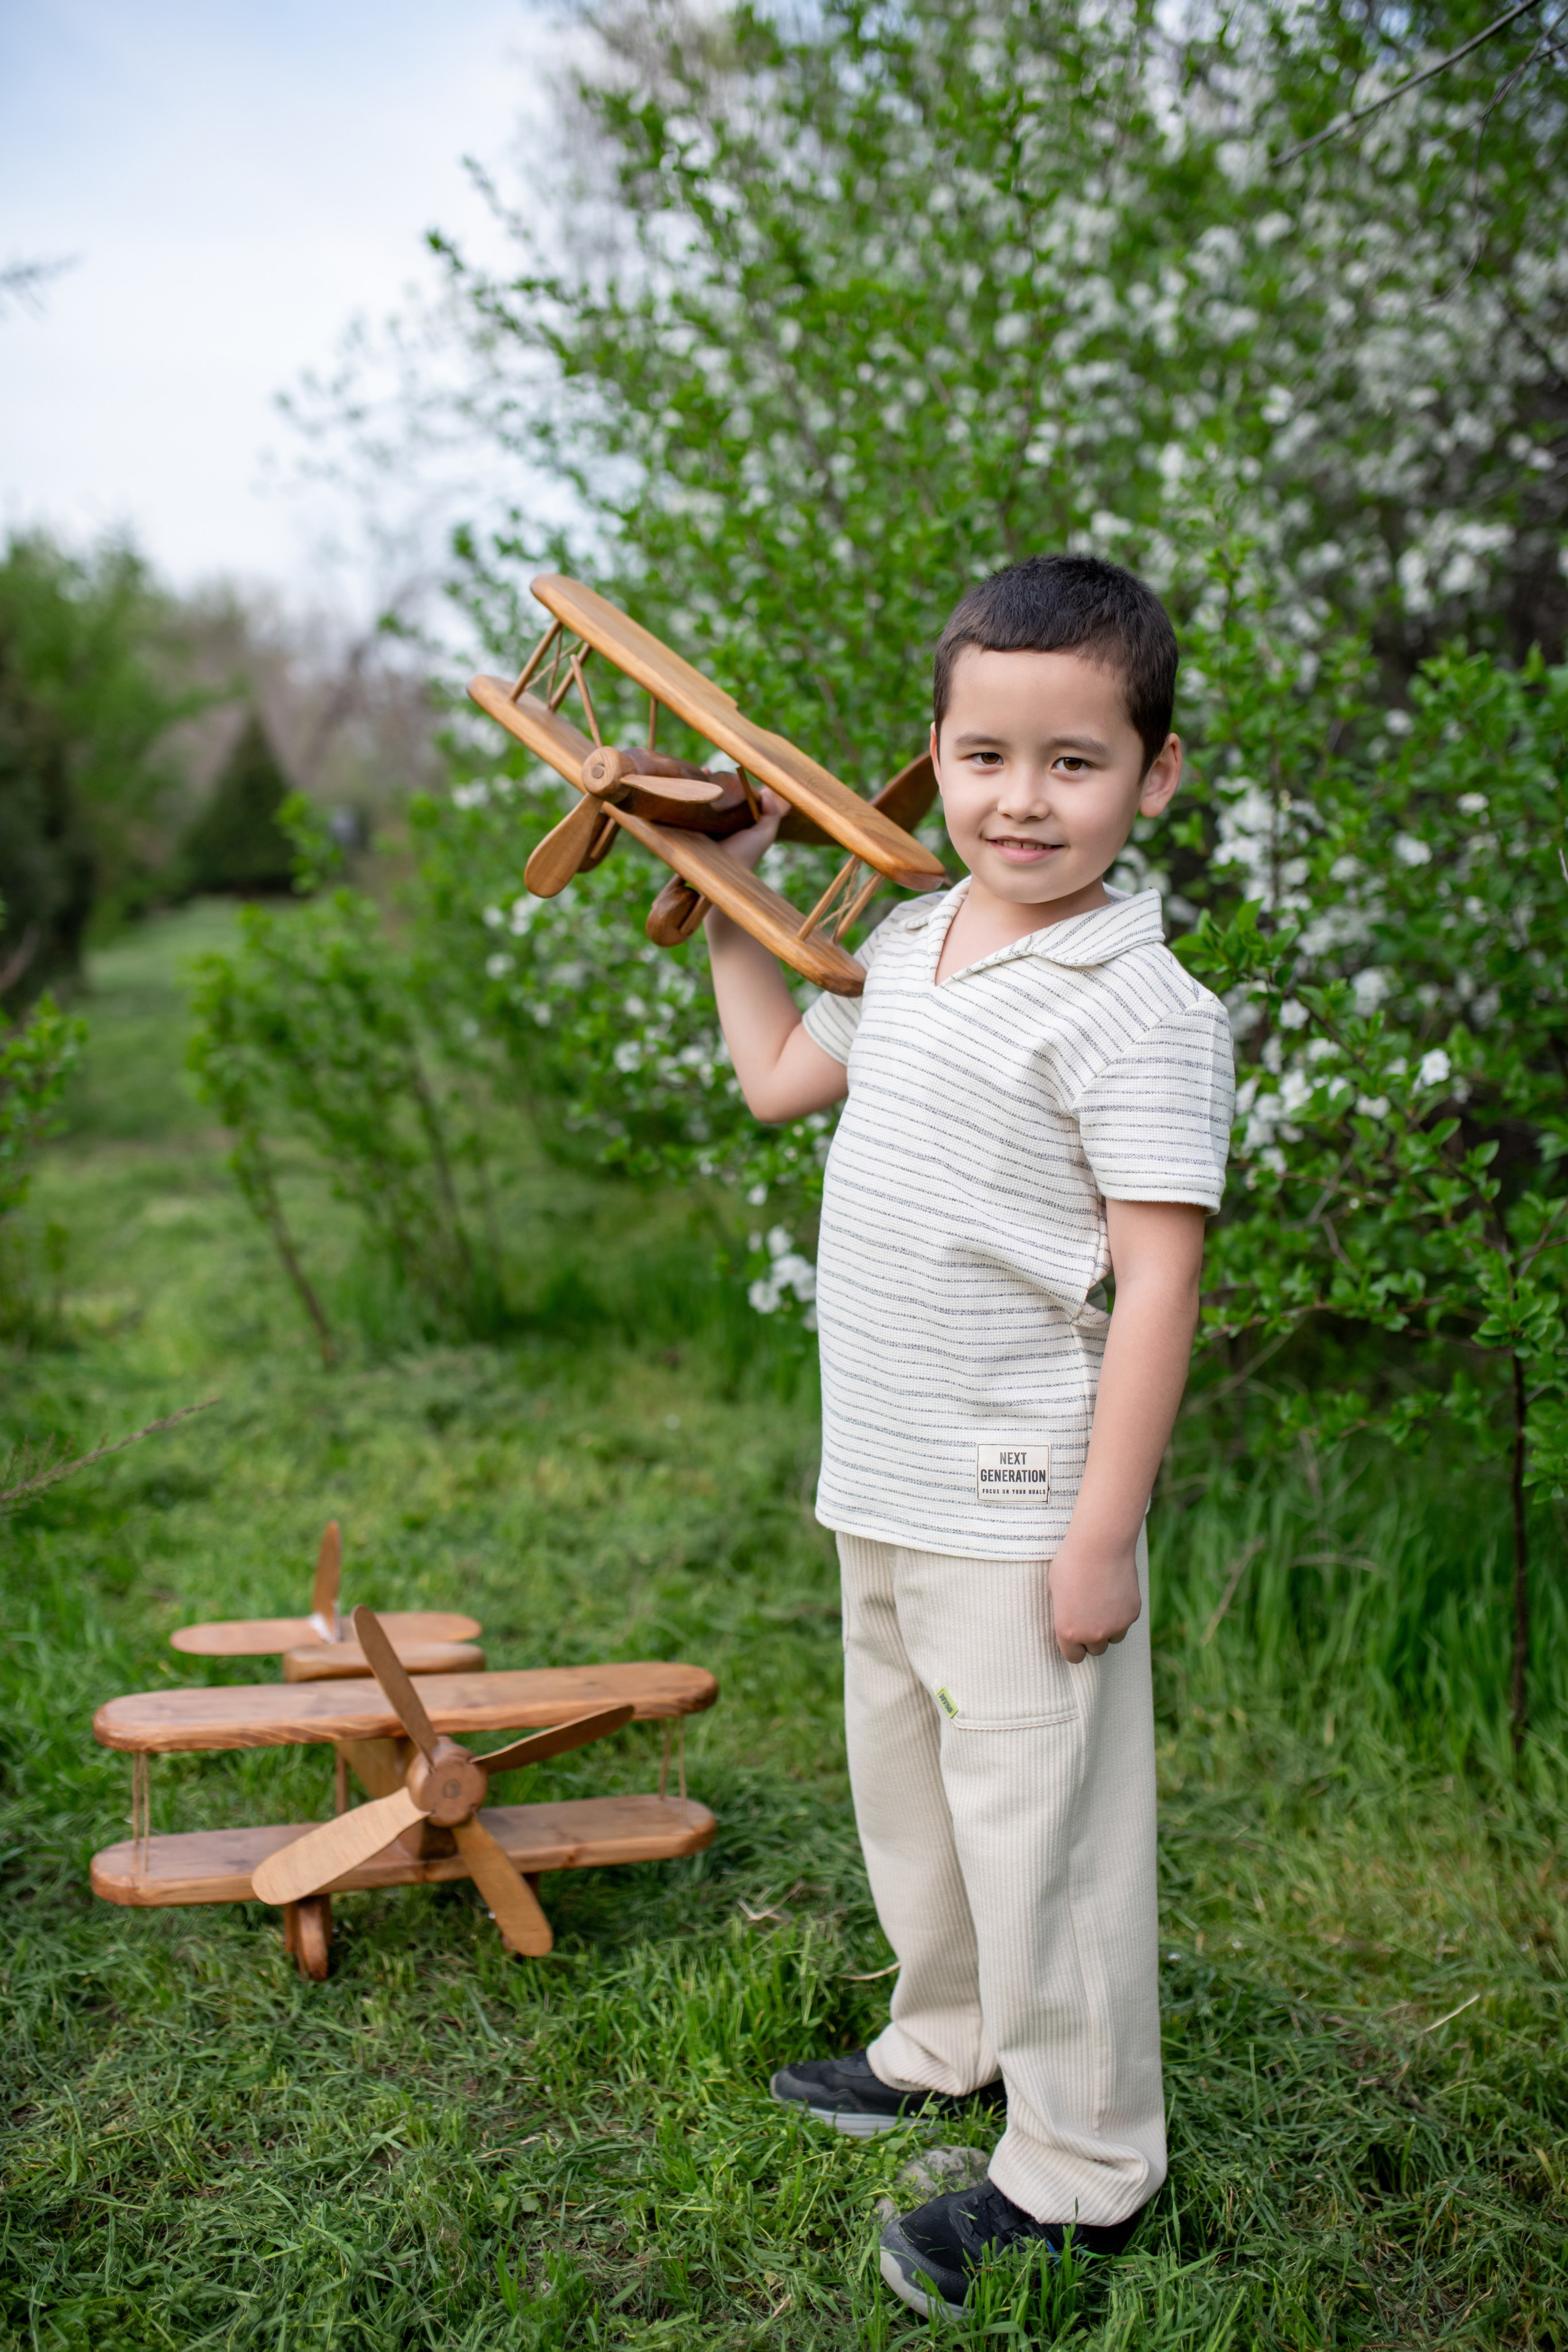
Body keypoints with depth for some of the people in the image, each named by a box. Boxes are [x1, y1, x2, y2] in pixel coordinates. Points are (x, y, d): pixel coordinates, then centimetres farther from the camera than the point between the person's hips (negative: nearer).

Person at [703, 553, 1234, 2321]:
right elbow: (778, 1079, 24)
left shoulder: (1140, 1013, -17)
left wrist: (1103, 1534, -19)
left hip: (1020, 1513, -8)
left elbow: (1157, 1284, -19)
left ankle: (1078, 2175, 24)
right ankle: (948, 2046, 46)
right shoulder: (910, 949, 7)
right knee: (904, 1790, 23)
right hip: (881, 1493, 8)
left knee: (1038, 1827, 4)